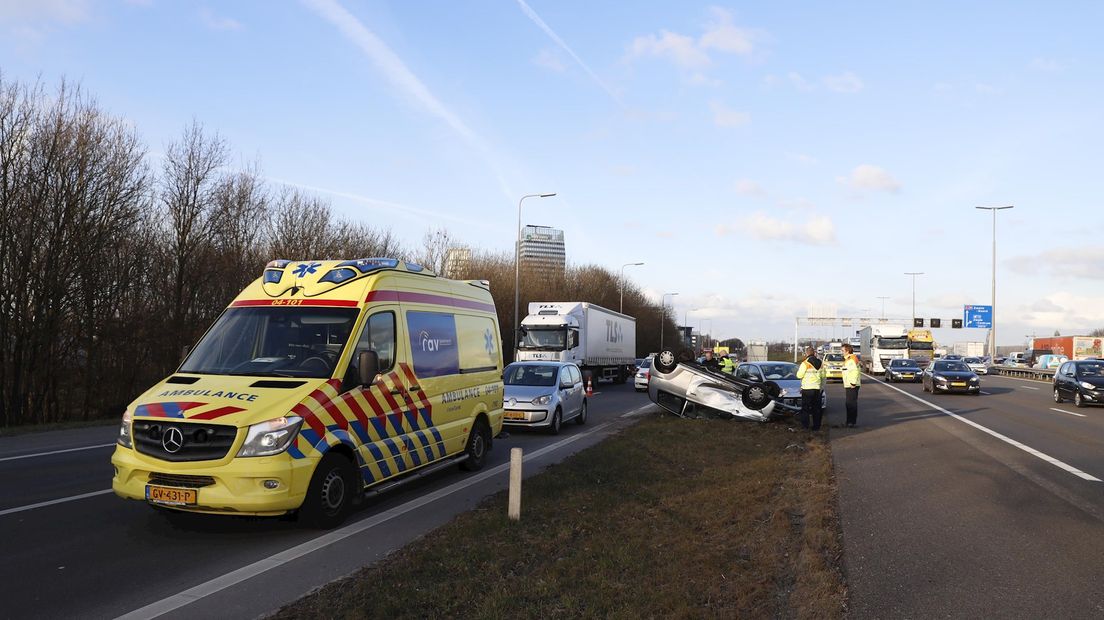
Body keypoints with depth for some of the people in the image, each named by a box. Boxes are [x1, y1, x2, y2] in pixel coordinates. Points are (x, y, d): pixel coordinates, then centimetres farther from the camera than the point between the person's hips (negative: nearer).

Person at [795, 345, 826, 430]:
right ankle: (816, 425, 12)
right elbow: (823, 375, 12)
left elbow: (799, 375, -12)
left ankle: (805, 425, 2)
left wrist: (799, 369, 7)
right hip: (817, 388, 5)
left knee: (805, 407, 4)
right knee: (816, 407, 11)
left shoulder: (805, 363, -13)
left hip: (807, 388, -5)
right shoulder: (820, 363, 5)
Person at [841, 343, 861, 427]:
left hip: (852, 386, -11)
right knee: (848, 403, 15)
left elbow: (855, 372, -24)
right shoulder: (847, 359, 18)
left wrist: (853, 383, -24)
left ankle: (853, 422, -3)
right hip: (847, 385, 11)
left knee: (852, 403, -7)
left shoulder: (852, 359, -15)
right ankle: (849, 421, 22)